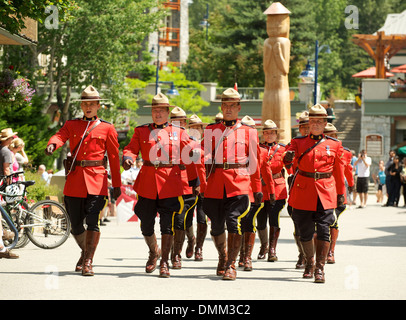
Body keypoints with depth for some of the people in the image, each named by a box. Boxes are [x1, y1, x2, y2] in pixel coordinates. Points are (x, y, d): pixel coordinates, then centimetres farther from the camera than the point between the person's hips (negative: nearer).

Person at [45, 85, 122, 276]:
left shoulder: (107, 128, 7)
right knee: (75, 224, 6)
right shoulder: (71, 125, 13)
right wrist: (52, 144, -34)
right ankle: (85, 251, 32)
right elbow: (60, 135, -9)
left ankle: (88, 261, -10)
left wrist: (117, 185, 5)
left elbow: (114, 158, 7)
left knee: (92, 221, -14)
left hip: (96, 180, -2)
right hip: (74, 179, 2)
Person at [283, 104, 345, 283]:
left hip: (326, 193, 0)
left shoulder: (334, 145, 8)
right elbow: (287, 158, -10)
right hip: (303, 192, 0)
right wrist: (288, 157, -34)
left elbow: (339, 171, 11)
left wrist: (341, 194, 10)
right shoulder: (298, 142, 7)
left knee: (323, 230, -9)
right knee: (305, 231, 5)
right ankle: (309, 262, 28)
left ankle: (320, 268, -6)